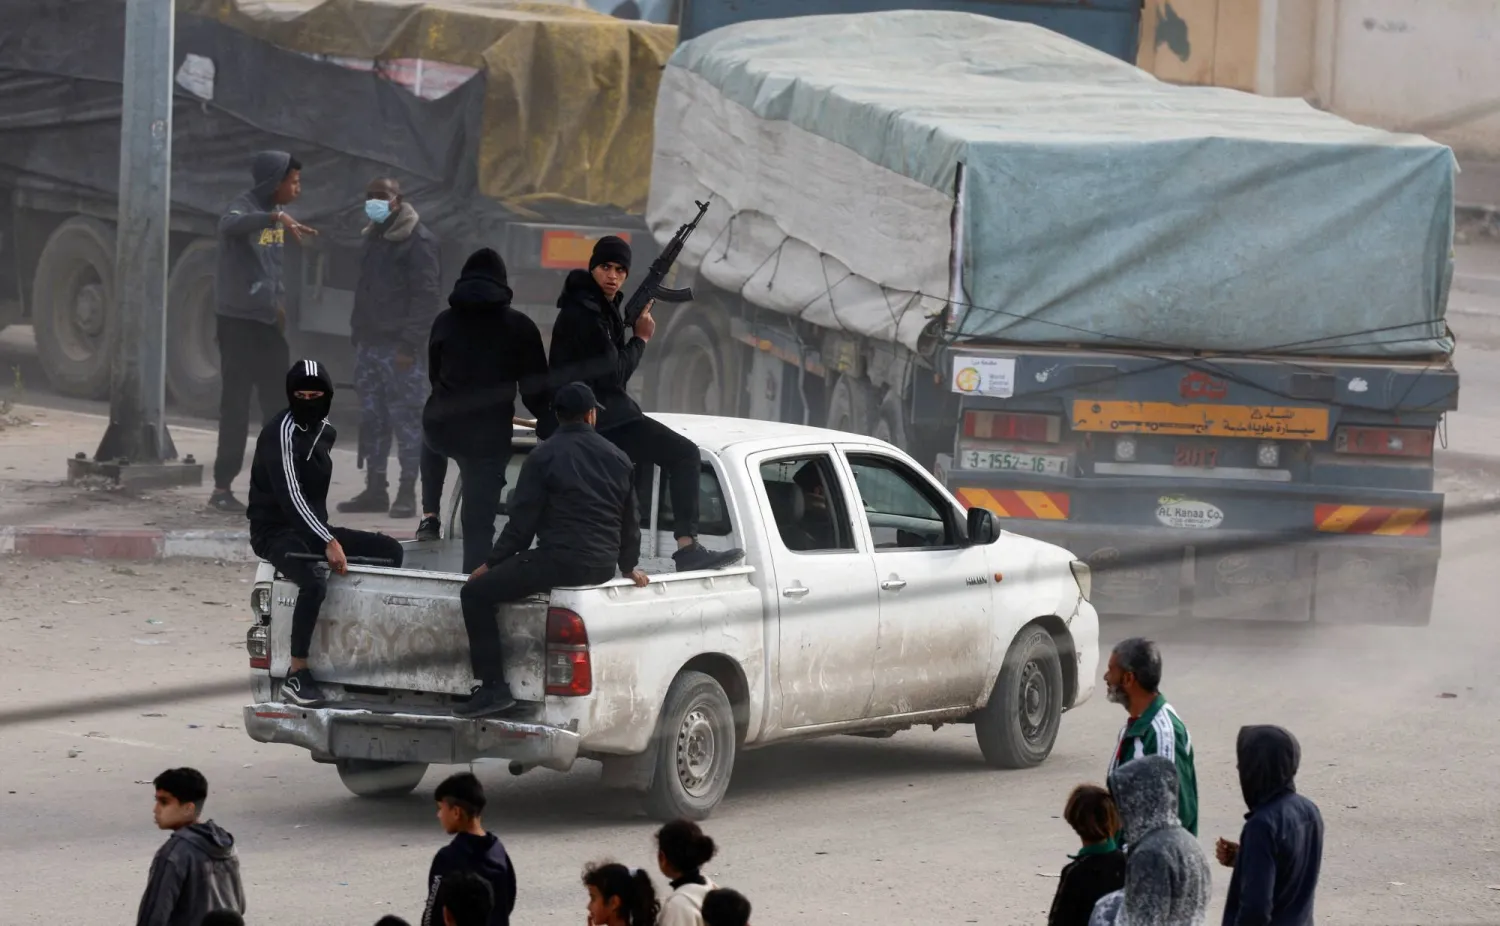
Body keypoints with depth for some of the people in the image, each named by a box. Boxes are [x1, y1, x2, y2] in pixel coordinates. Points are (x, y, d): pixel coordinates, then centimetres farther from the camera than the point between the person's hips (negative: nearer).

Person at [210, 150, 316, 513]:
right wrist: (276, 217, -49)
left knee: (278, 403, 9)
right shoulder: (244, 207, -13)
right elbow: (229, 225, -38)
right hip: (238, 320, -8)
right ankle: (222, 487, -2)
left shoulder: (273, 213, 12)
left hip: (269, 322, 8)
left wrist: (280, 302, 11)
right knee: (236, 405, -6)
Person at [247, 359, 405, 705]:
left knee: (390, 550, 3)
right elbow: (289, 496, -26)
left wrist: (328, 536, 15)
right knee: (315, 580, -37)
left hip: (312, 529, 9)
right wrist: (329, 542, -30)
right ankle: (297, 675, -33)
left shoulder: (325, 431, 9)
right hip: (275, 532, -9)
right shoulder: (281, 433, -17)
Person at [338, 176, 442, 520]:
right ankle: (375, 490, 13)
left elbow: (427, 295, -14)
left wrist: (410, 344, -19)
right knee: (371, 419, 9)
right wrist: (357, 333, 15)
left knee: (406, 419, -5)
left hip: (400, 348, -9)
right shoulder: (374, 237, 18)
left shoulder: (417, 241, -9)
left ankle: (407, 494, -3)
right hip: (369, 344, 9)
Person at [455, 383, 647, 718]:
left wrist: (491, 564, 6)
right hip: (602, 568, 7)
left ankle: (493, 687, -9)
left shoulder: (544, 457, -4)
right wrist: (629, 566, 38)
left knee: (475, 594, 1)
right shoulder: (618, 459, 14)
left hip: (558, 561, -7)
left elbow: (522, 522, -5)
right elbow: (631, 522, 22)